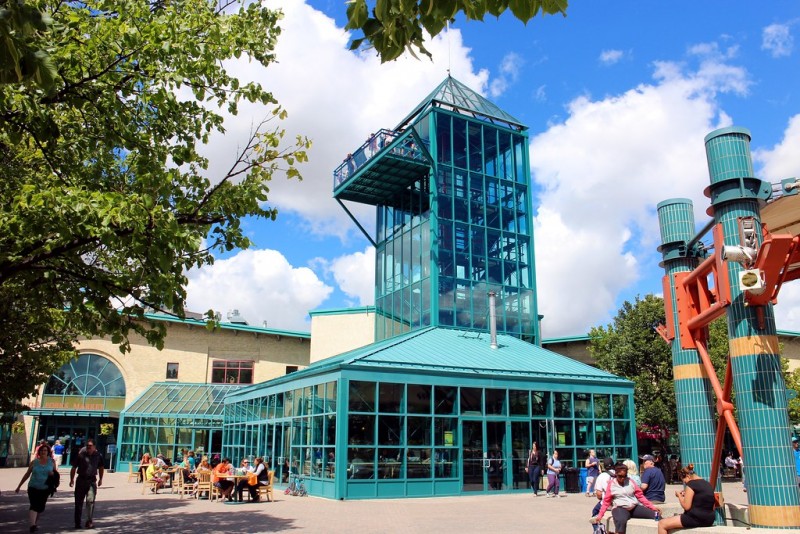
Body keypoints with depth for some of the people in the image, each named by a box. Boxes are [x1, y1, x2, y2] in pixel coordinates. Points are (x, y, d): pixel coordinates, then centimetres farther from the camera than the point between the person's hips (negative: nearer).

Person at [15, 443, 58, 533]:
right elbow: (27, 475, 8)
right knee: (34, 505, -17)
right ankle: (32, 525, -23)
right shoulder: (34, 462, 0)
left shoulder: (51, 461, 2)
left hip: (45, 489, 2)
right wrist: (19, 486, 11)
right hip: (33, 487, -2)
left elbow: (56, 471, 12)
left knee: (40, 507, 10)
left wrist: (53, 474, -11)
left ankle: (36, 523, 31)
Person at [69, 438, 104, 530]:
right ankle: (77, 523, 19)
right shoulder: (81, 454, -6)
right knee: (79, 502, 8)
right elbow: (74, 468, -2)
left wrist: (100, 479, 17)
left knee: (90, 500, -11)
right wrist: (72, 479, -8)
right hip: (81, 480, 0)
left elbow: (100, 468, 15)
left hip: (92, 481, 0)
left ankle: (89, 521, -6)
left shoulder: (98, 455, 0)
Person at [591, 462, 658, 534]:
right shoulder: (611, 484, 3)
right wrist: (600, 515, -1)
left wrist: (652, 507, 2)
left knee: (656, 515, -18)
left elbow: (640, 496, 11)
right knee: (621, 521, -40)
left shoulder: (630, 482, 9)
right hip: (620, 508, -4)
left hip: (635, 507, 4)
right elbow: (606, 501, 6)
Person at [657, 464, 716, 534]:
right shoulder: (707, 484, 13)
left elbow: (686, 507, -16)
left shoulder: (691, 484, -13)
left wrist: (679, 495, 1)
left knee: (662, 524, -6)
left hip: (696, 519, -10)